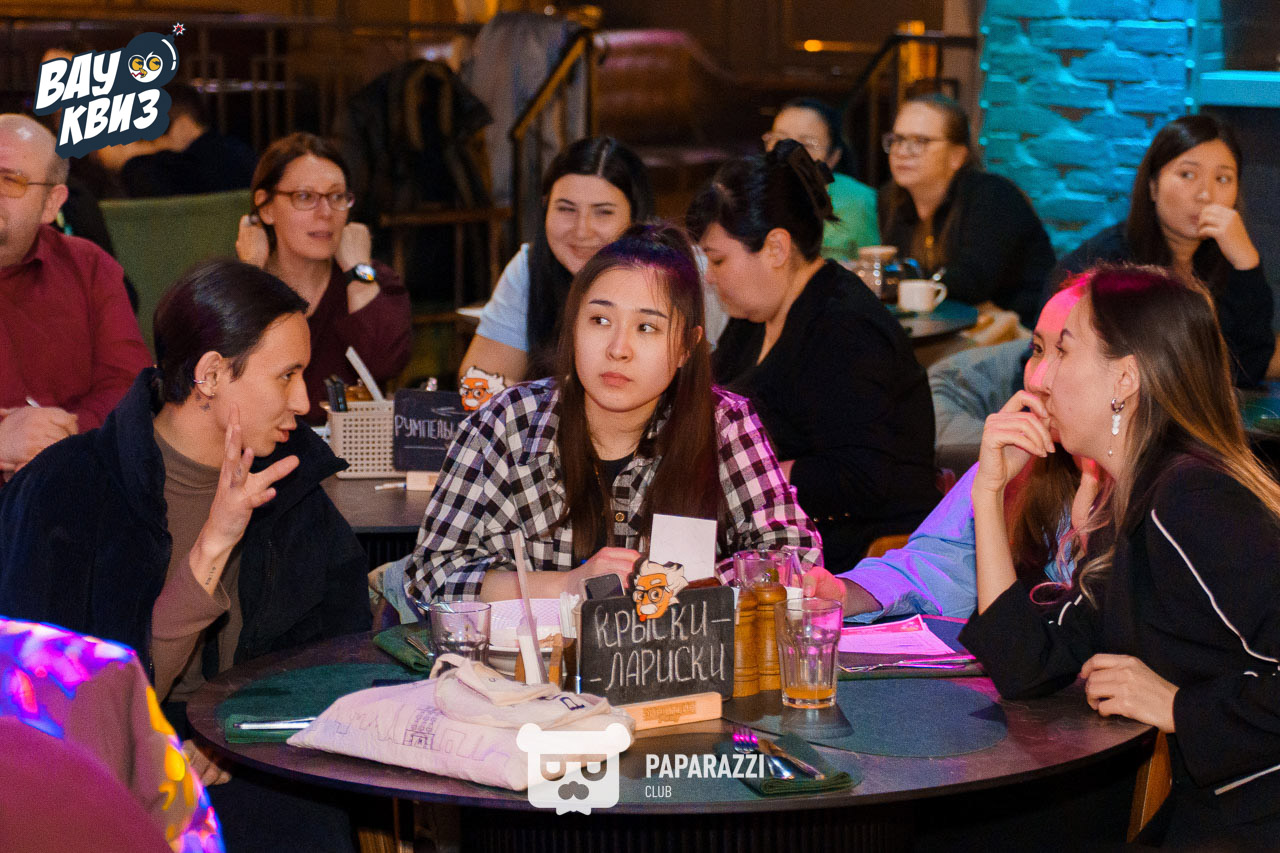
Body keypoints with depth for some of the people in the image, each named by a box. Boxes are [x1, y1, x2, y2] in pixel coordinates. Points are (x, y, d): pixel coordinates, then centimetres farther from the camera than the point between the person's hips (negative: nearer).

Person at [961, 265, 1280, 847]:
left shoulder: (1193, 500, -19)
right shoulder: (1133, 515, 11)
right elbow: (1029, 668, 7)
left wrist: (1176, 707, -14)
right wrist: (990, 489, 6)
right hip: (1200, 815, 8)